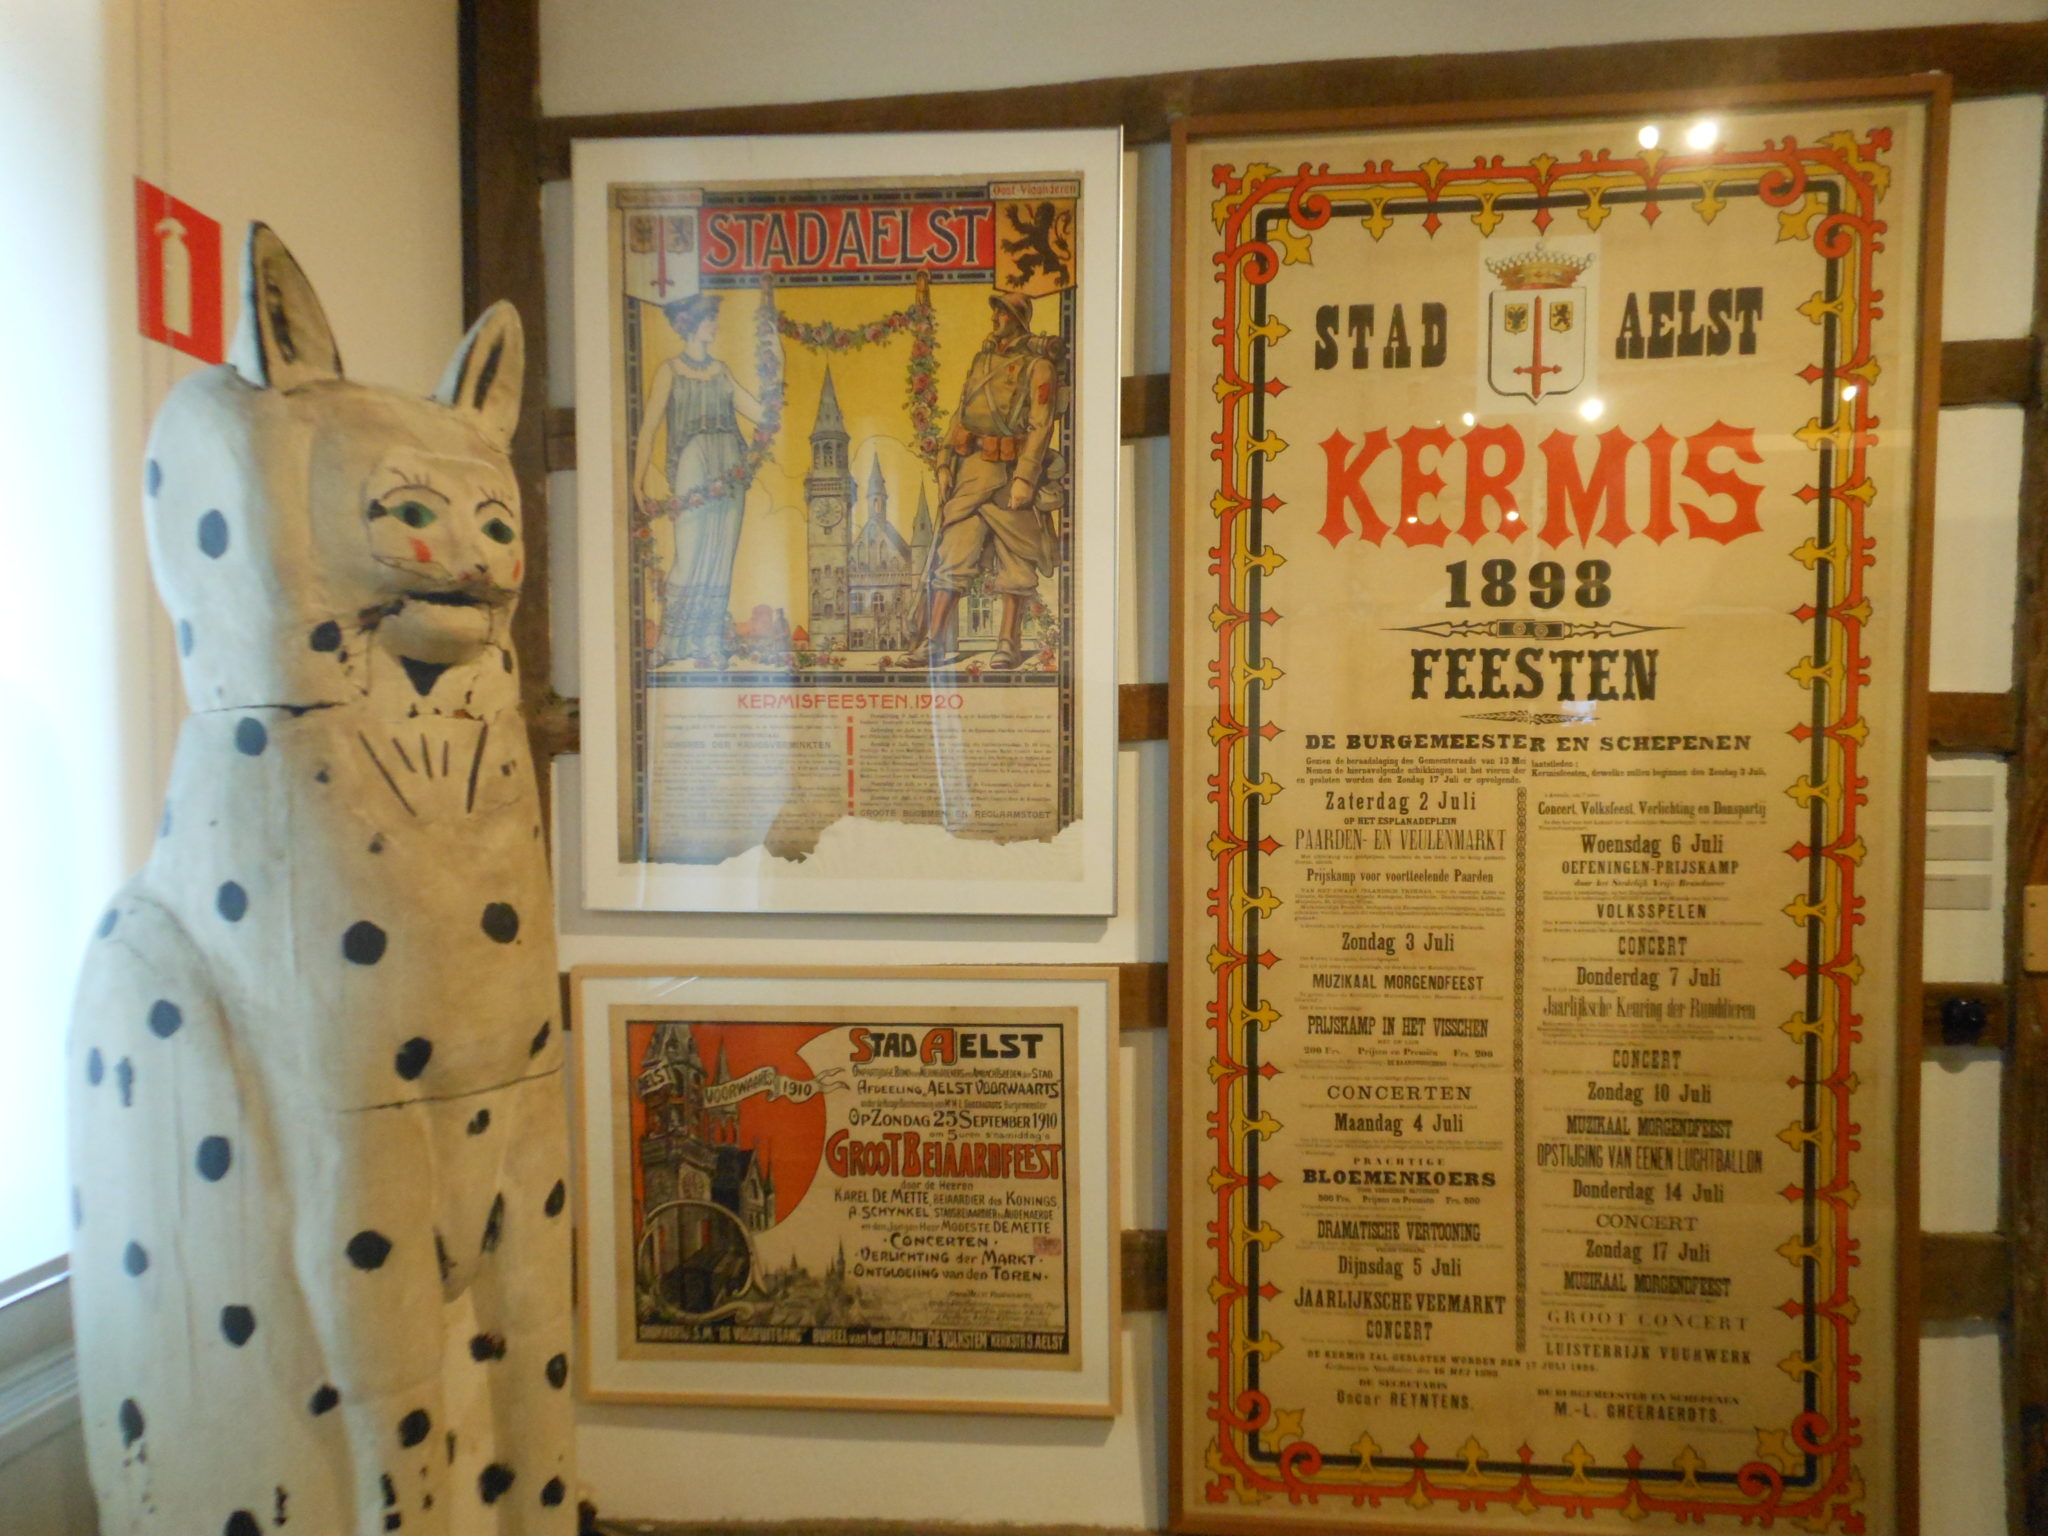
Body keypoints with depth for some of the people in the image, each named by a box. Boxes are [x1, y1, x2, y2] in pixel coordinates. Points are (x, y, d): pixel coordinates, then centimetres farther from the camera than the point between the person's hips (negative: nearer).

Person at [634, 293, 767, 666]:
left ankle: (709, 645, 7)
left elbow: (761, 412, 11)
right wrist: (640, 482, -8)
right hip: (692, 472, -4)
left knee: (721, 561, 1)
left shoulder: (721, 370, 17)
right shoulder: (670, 370, 5)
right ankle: (670, 646, 1)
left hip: (729, 473, 4)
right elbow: (648, 428, -1)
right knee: (691, 560, -10)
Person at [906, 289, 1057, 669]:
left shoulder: (1036, 366, -1)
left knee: (1014, 563, 0)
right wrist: (945, 463, 11)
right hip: (969, 469, 6)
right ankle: (935, 642, 3)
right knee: (952, 555, 1)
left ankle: (1008, 644, 6)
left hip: (1008, 471, -6)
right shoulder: (980, 360, 19)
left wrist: (1025, 477, -18)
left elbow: (1040, 426, -9)